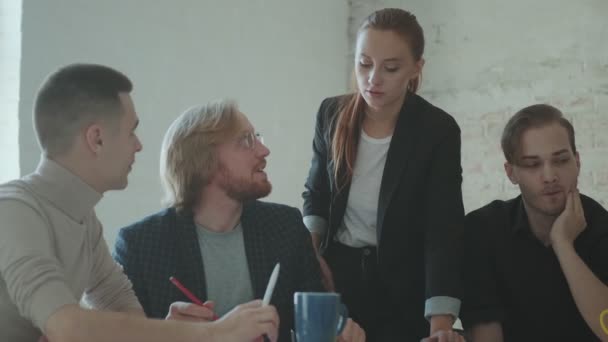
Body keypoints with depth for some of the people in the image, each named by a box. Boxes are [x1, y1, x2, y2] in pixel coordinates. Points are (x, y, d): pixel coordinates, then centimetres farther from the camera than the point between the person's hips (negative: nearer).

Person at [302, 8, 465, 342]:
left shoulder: (438, 131, -18)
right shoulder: (332, 113, -7)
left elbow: (444, 231, -24)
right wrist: (311, 256, -8)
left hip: (401, 283, -3)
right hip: (335, 271, 3)